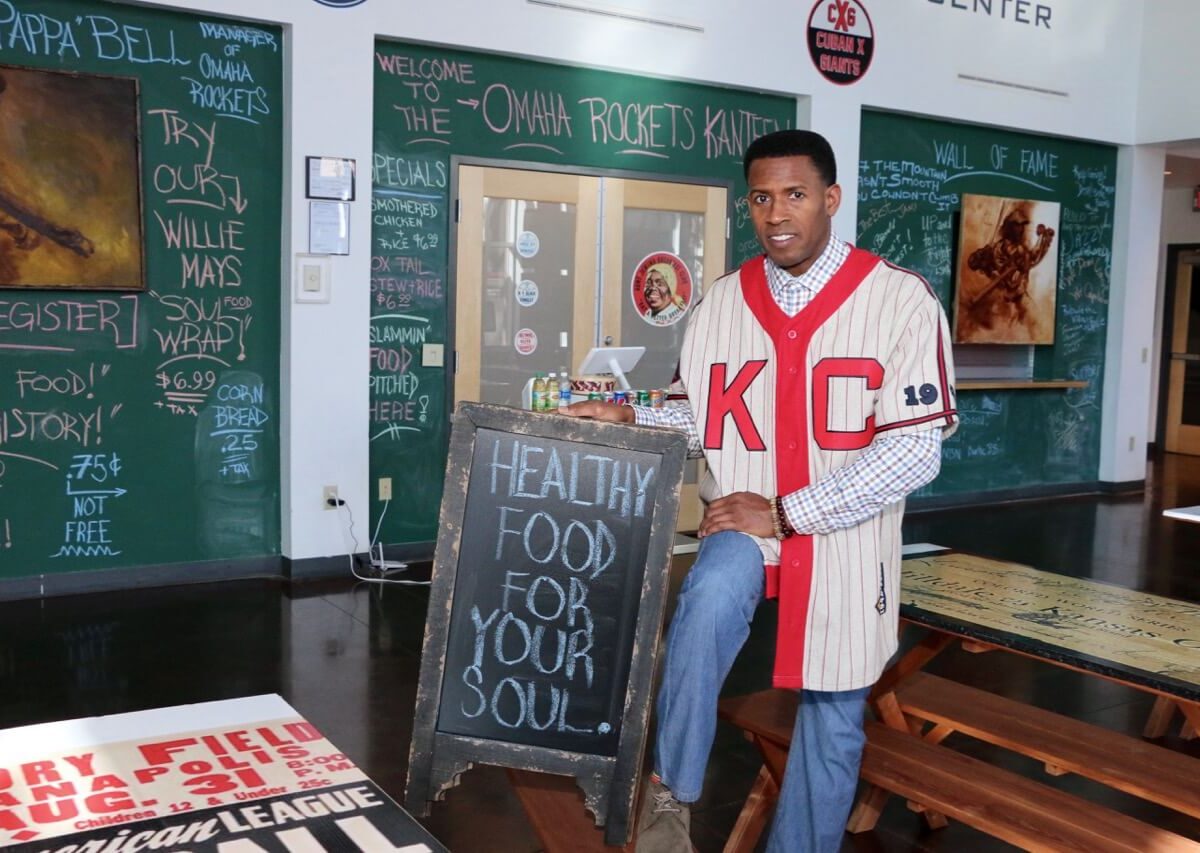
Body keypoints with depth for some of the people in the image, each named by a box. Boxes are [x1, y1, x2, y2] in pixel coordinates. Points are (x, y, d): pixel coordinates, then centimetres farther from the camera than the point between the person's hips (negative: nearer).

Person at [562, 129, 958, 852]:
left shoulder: (902, 301, -10)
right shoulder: (722, 302, 2)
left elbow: (914, 451, -14)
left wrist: (786, 512, -18)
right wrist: (630, 417, -9)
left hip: (844, 540, -1)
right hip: (744, 524, 1)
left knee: (834, 715, 10)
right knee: (710, 598, -32)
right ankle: (672, 791, -13)